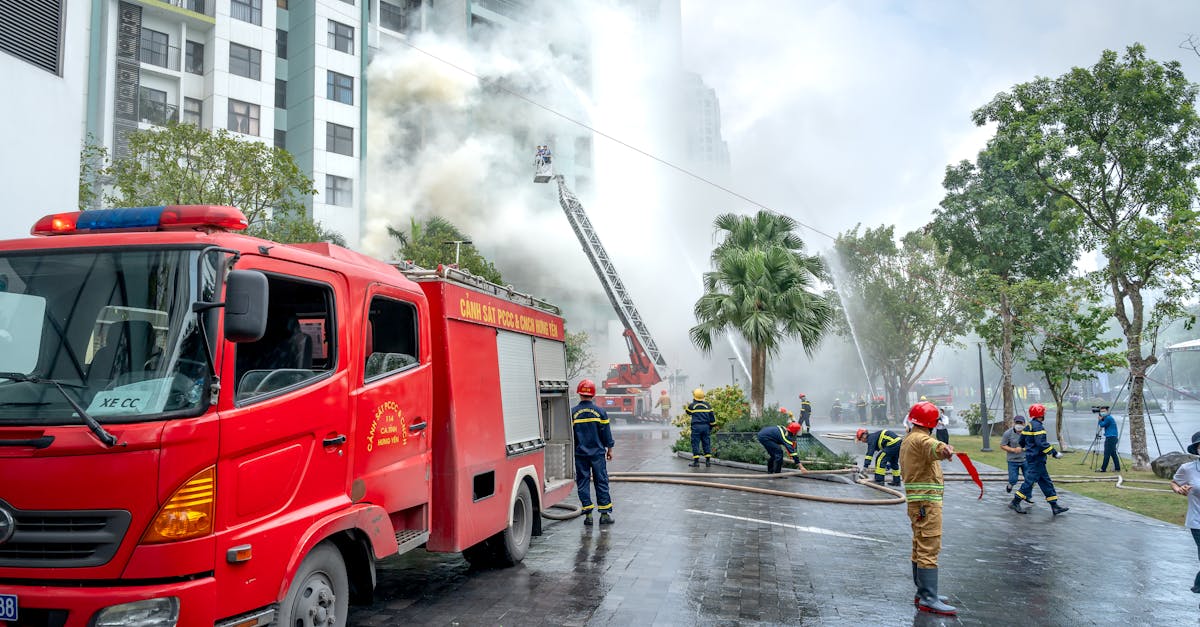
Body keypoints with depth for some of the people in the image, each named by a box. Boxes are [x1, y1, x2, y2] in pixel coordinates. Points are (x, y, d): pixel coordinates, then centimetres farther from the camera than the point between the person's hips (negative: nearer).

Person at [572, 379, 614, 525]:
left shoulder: (572, 413, -4)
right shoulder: (600, 412, -3)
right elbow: (606, 432, 2)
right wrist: (609, 449, 14)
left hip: (580, 454, 0)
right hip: (598, 453, 0)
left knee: (583, 483, 6)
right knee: (601, 482, 6)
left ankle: (588, 514, 4)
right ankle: (605, 513, 7)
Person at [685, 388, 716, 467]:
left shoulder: (692, 405, -3)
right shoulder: (707, 405, 7)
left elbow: (688, 412, 16)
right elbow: (712, 417, 10)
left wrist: (687, 406, 33)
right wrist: (711, 426, 20)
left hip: (696, 427, -3)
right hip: (706, 426, 3)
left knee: (695, 444, 0)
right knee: (706, 443, 10)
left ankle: (696, 461, -2)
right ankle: (708, 461, 10)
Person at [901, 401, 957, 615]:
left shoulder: (907, 440, 17)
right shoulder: (921, 439, -15)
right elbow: (933, 447, -40)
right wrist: (944, 449, -62)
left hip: (916, 500, 11)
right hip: (927, 502, -11)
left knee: (920, 549, 16)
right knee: (929, 550, -10)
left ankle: (923, 593, 25)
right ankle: (928, 599, -11)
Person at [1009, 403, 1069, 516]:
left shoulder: (1028, 426, 13)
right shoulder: (1038, 426, -16)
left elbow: (1022, 441, 19)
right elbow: (1041, 443, -25)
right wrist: (1054, 452, -19)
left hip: (1031, 457, 10)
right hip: (1036, 459, -10)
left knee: (1046, 481, 12)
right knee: (1030, 481, -5)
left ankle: (1055, 506, 15)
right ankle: (1015, 503, 0)